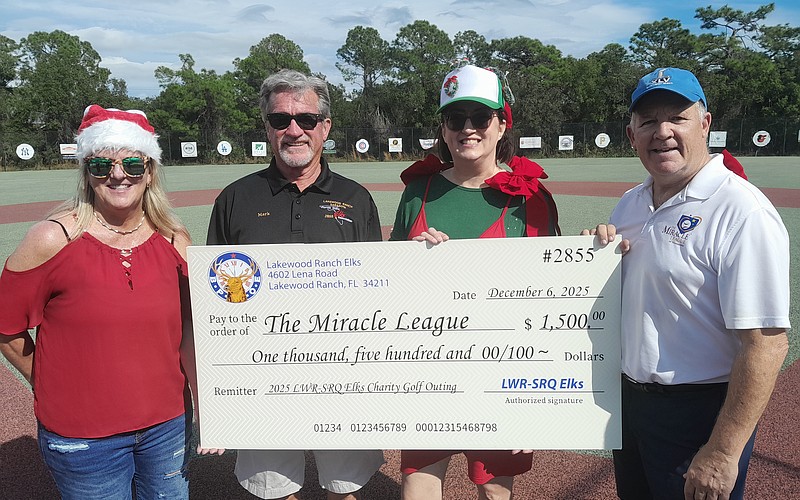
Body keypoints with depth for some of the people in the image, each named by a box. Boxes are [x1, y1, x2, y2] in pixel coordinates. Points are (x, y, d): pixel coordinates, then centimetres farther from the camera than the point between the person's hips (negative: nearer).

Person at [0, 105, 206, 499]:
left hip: (169, 426, 3)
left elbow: (188, 330, 3)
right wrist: (54, 388, 3)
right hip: (82, 440, -3)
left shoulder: (175, 240, -3)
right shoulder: (53, 238, -13)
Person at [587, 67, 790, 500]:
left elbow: (766, 343, -23)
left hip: (699, 413, -7)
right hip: (627, 400, 8)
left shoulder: (742, 213, -20)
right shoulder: (630, 204, 6)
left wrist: (723, 452, -24)